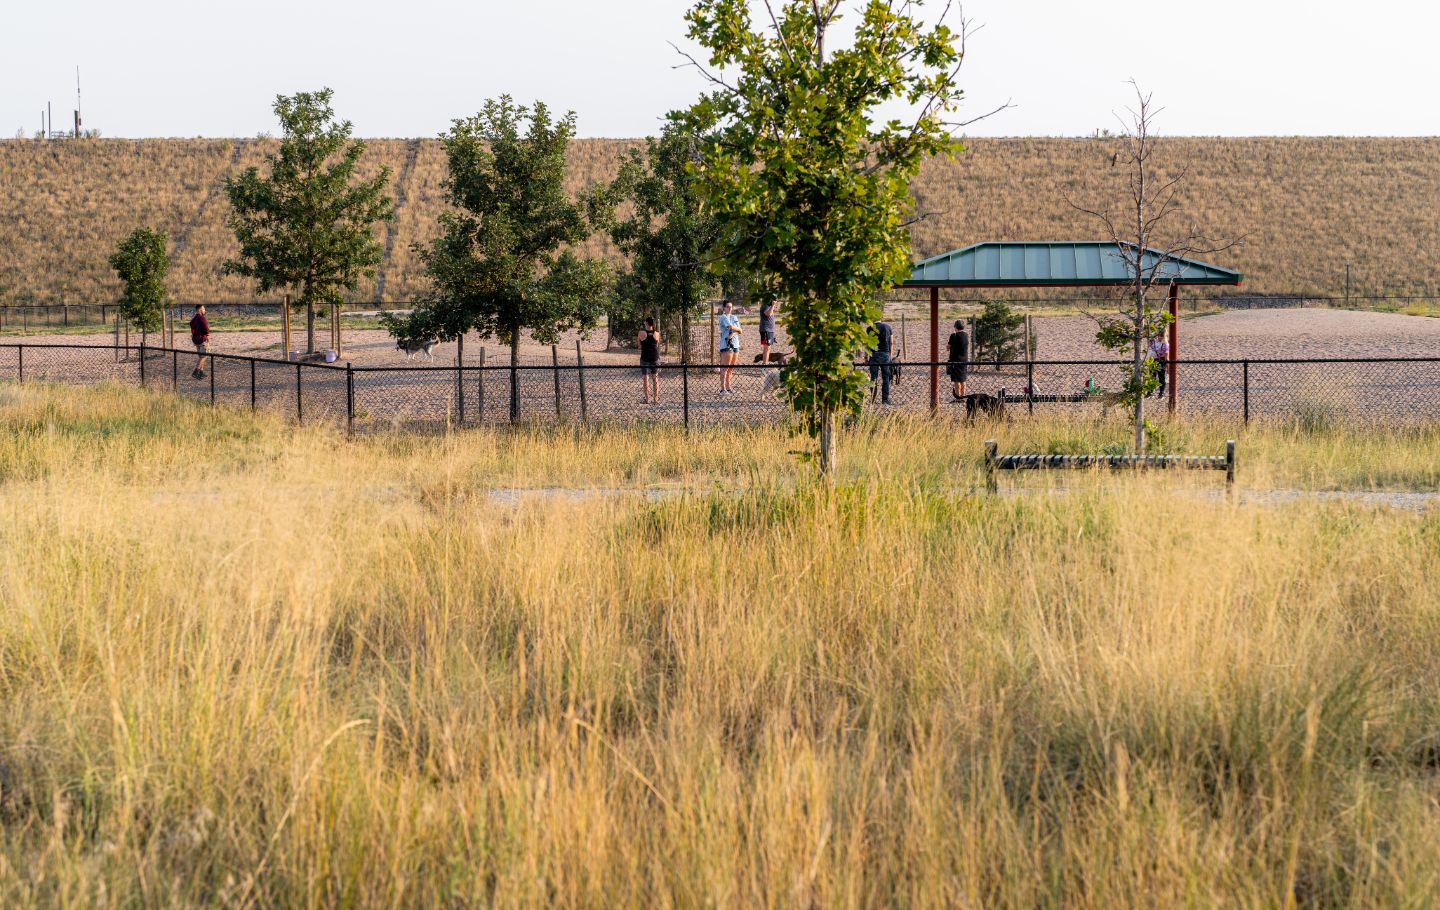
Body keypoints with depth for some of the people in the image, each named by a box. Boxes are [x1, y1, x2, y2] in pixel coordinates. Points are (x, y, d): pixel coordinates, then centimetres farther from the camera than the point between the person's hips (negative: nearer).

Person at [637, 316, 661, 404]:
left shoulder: (642, 333, -10)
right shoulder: (657, 334, -3)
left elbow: (639, 344, 2)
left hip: (645, 358, -2)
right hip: (655, 358, 2)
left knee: (645, 378, 4)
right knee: (655, 378, 11)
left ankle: (647, 399, 3)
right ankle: (656, 399, 11)